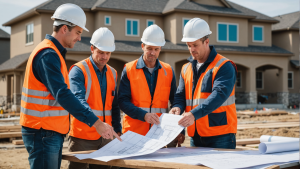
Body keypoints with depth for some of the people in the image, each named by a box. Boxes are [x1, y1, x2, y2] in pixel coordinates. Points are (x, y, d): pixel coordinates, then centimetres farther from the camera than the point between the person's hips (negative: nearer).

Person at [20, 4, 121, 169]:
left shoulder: (53, 53, 16)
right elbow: (62, 95, -27)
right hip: (43, 134, -10)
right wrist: (96, 122, -30)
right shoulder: (48, 55, -17)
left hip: (52, 133, 10)